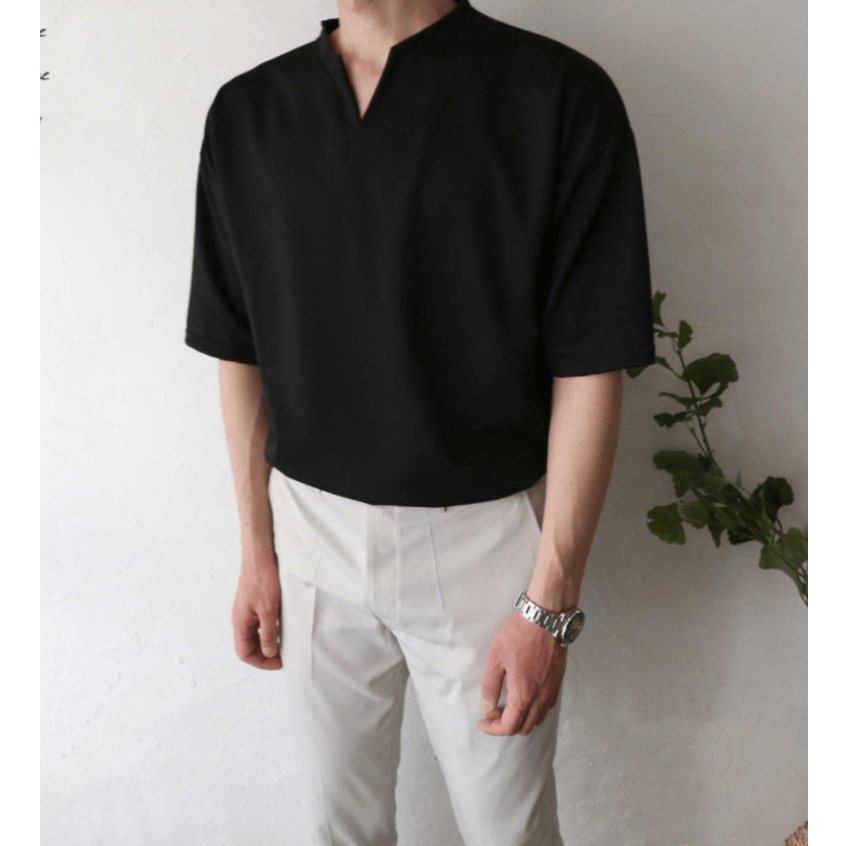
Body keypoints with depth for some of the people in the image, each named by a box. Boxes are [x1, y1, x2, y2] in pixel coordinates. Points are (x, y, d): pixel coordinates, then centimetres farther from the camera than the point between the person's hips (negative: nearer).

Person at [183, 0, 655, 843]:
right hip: (313, 529, 4)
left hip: (483, 540, -3)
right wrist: (257, 552, 8)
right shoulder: (246, 112, 2)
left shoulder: (563, 94, -10)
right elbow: (240, 356, 6)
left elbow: (589, 368, -12)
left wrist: (550, 603, -12)